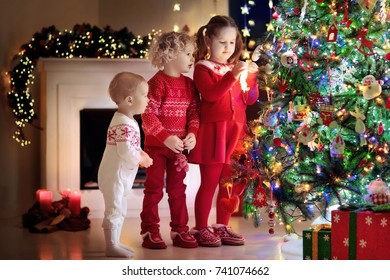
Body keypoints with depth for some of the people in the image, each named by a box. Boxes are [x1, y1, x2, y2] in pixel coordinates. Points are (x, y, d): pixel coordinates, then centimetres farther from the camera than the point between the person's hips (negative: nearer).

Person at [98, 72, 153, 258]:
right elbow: (125, 151, -31)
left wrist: (141, 154, 5)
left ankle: (115, 243, 26)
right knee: (114, 211, -5)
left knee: (119, 210, 17)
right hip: (114, 176, -11)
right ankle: (111, 246, 1)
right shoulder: (124, 124, -23)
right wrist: (140, 159, -15)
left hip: (119, 176, 11)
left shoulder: (126, 121, 12)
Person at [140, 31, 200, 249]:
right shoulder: (157, 83, -14)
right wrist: (166, 138, -25)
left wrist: (192, 133, -11)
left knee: (178, 189, 11)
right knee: (154, 189, 3)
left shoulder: (189, 84, 6)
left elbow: (194, 112, 6)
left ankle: (180, 230, 19)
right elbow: (148, 115, -19)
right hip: (157, 145, -5)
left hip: (179, 146, 5)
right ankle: (150, 231, 11)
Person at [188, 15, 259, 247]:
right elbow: (211, 94, -18)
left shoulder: (238, 69, 17)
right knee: (209, 182, -3)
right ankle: (201, 229, 5)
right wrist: (232, 75, -25)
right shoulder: (203, 68, -1)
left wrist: (251, 78, -5)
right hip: (213, 132, -6)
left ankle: (222, 227, 19)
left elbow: (250, 100, 11)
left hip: (235, 133, 6)